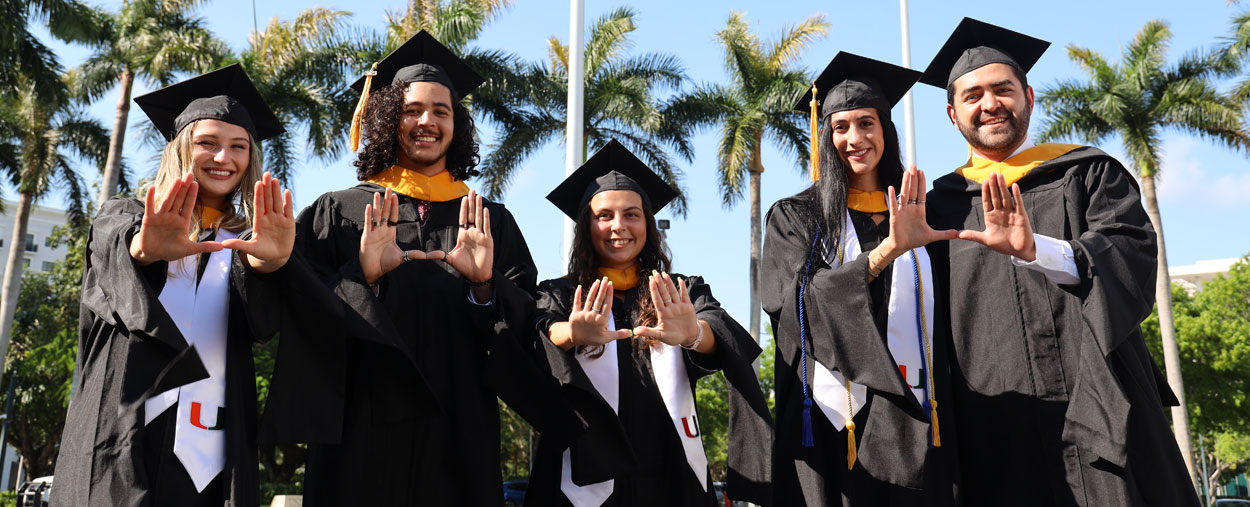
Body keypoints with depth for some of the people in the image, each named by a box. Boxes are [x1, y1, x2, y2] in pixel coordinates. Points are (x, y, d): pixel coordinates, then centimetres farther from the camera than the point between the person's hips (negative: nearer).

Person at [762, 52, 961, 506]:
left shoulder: (920, 217, 12)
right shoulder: (797, 216, 4)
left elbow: (941, 322, 13)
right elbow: (796, 301, -13)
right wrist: (887, 249, -23)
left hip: (912, 418, 3)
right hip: (835, 417, -2)